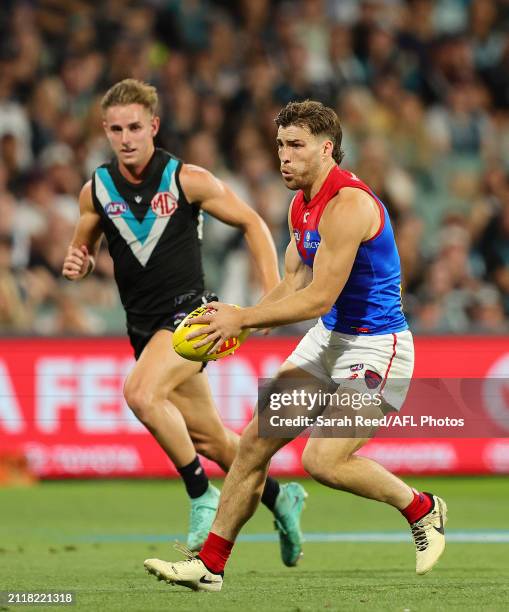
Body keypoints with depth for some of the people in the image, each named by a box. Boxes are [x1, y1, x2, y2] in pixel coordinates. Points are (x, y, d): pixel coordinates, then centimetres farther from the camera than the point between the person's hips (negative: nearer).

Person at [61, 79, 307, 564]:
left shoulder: (188, 180, -8)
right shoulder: (96, 191, 2)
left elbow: (251, 223, 1)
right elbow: (82, 248, 17)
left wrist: (273, 294, -6)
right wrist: (77, 264, -9)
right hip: (143, 325, 5)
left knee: (140, 393, -30)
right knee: (209, 438, 11)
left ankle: (202, 496, -17)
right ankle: (280, 498, 33)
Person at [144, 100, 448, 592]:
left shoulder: (348, 205, -23)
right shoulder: (302, 205, 8)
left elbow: (318, 298, -26)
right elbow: (293, 287, 15)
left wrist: (242, 319, -21)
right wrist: (236, 323, 1)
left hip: (376, 348, -9)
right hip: (326, 339, 9)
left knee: (323, 460, -18)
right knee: (255, 440, 2)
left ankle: (422, 509, 6)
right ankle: (210, 564, 8)